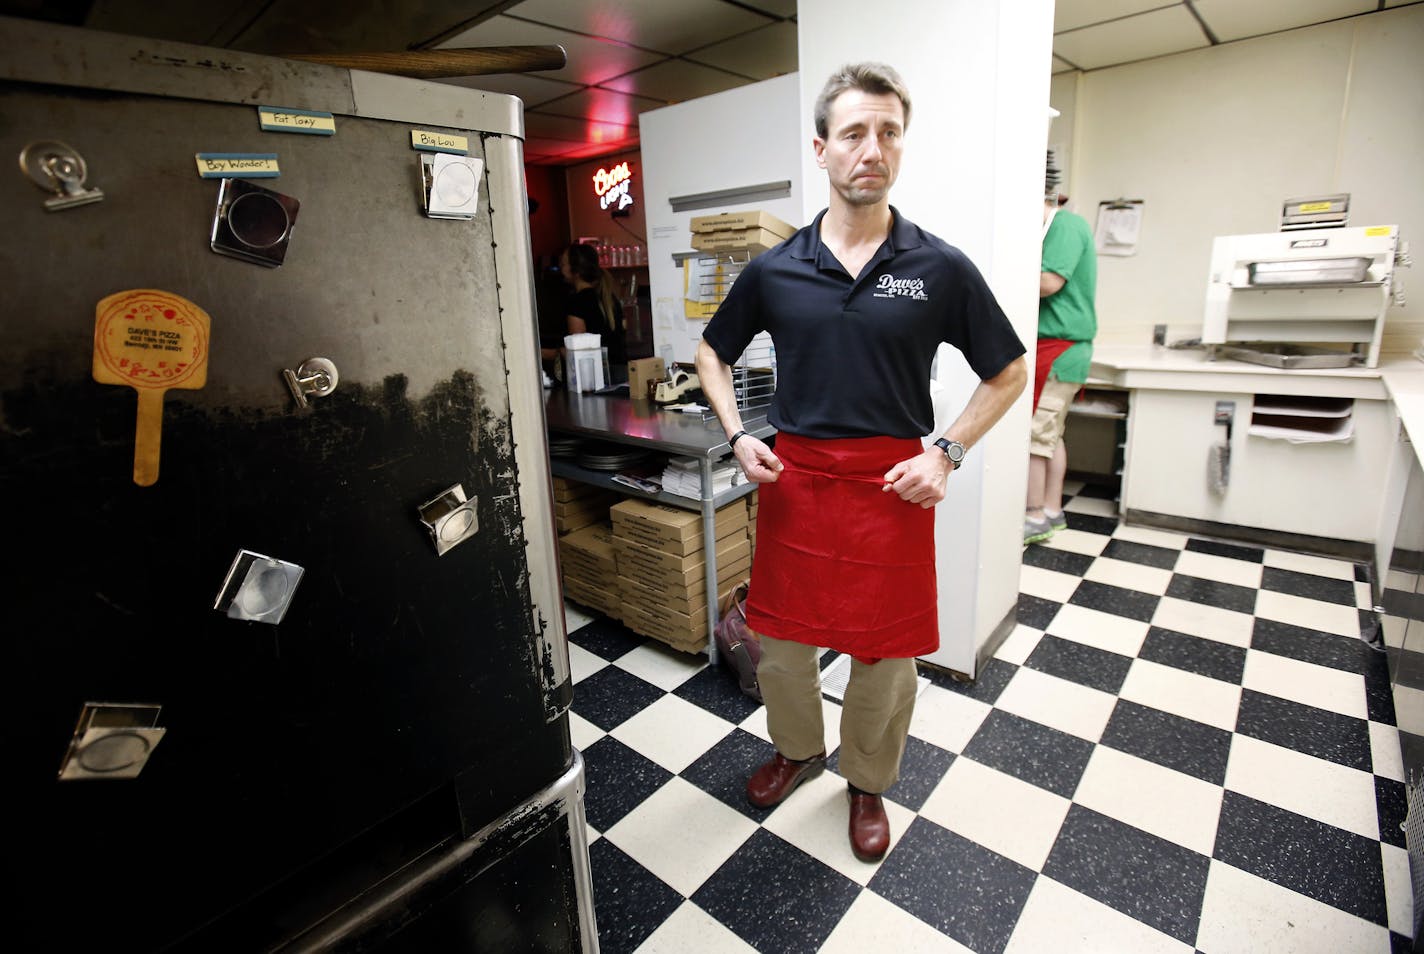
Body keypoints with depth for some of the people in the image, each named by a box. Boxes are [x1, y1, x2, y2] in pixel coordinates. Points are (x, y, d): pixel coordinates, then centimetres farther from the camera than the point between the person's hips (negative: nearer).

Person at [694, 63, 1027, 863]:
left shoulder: (941, 269, -3)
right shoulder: (775, 269, 1)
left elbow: (1009, 372, 6)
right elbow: (714, 353, 14)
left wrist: (948, 454, -7)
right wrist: (738, 436, 0)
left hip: (893, 486, -1)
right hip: (794, 477, 2)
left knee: (886, 654, 11)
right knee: (780, 640, 14)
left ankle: (869, 783, 40)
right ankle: (798, 750, 45)